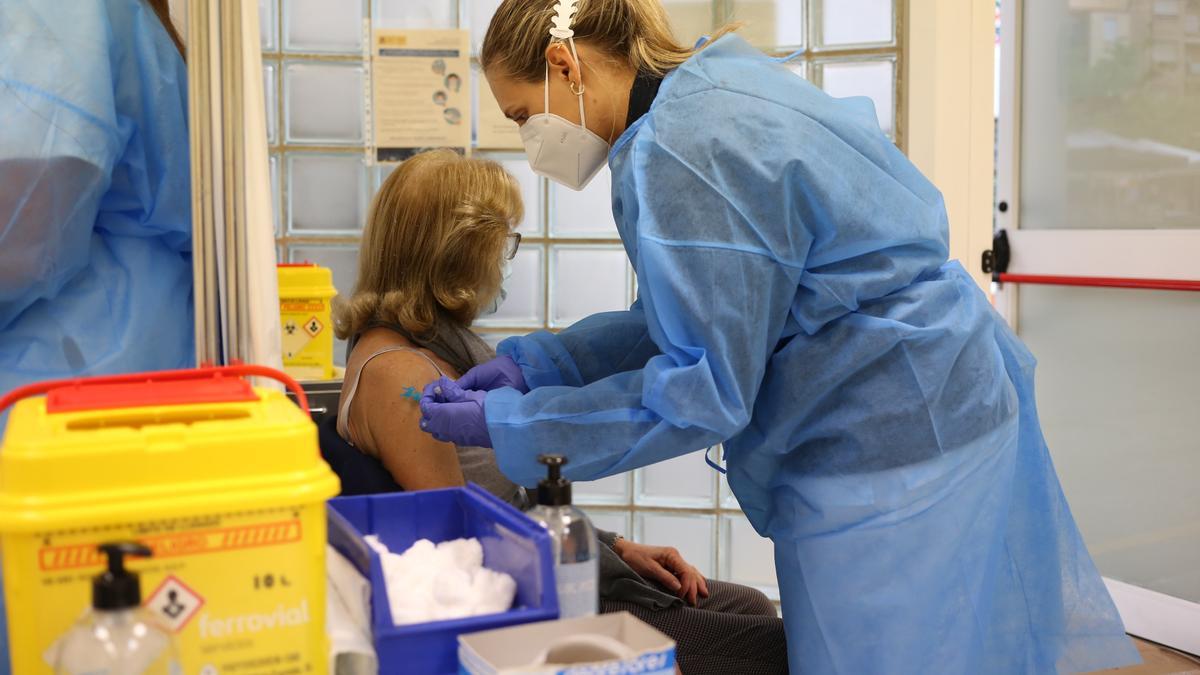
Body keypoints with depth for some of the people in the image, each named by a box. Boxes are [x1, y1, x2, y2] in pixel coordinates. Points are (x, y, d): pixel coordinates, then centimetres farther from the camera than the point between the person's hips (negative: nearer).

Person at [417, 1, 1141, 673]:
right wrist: (539, 363, 7)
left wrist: (508, 425, -12)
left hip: (890, 459, -10)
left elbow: (708, 389, -20)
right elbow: (706, 318, 12)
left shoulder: (679, 151, -22)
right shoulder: (718, 91, 8)